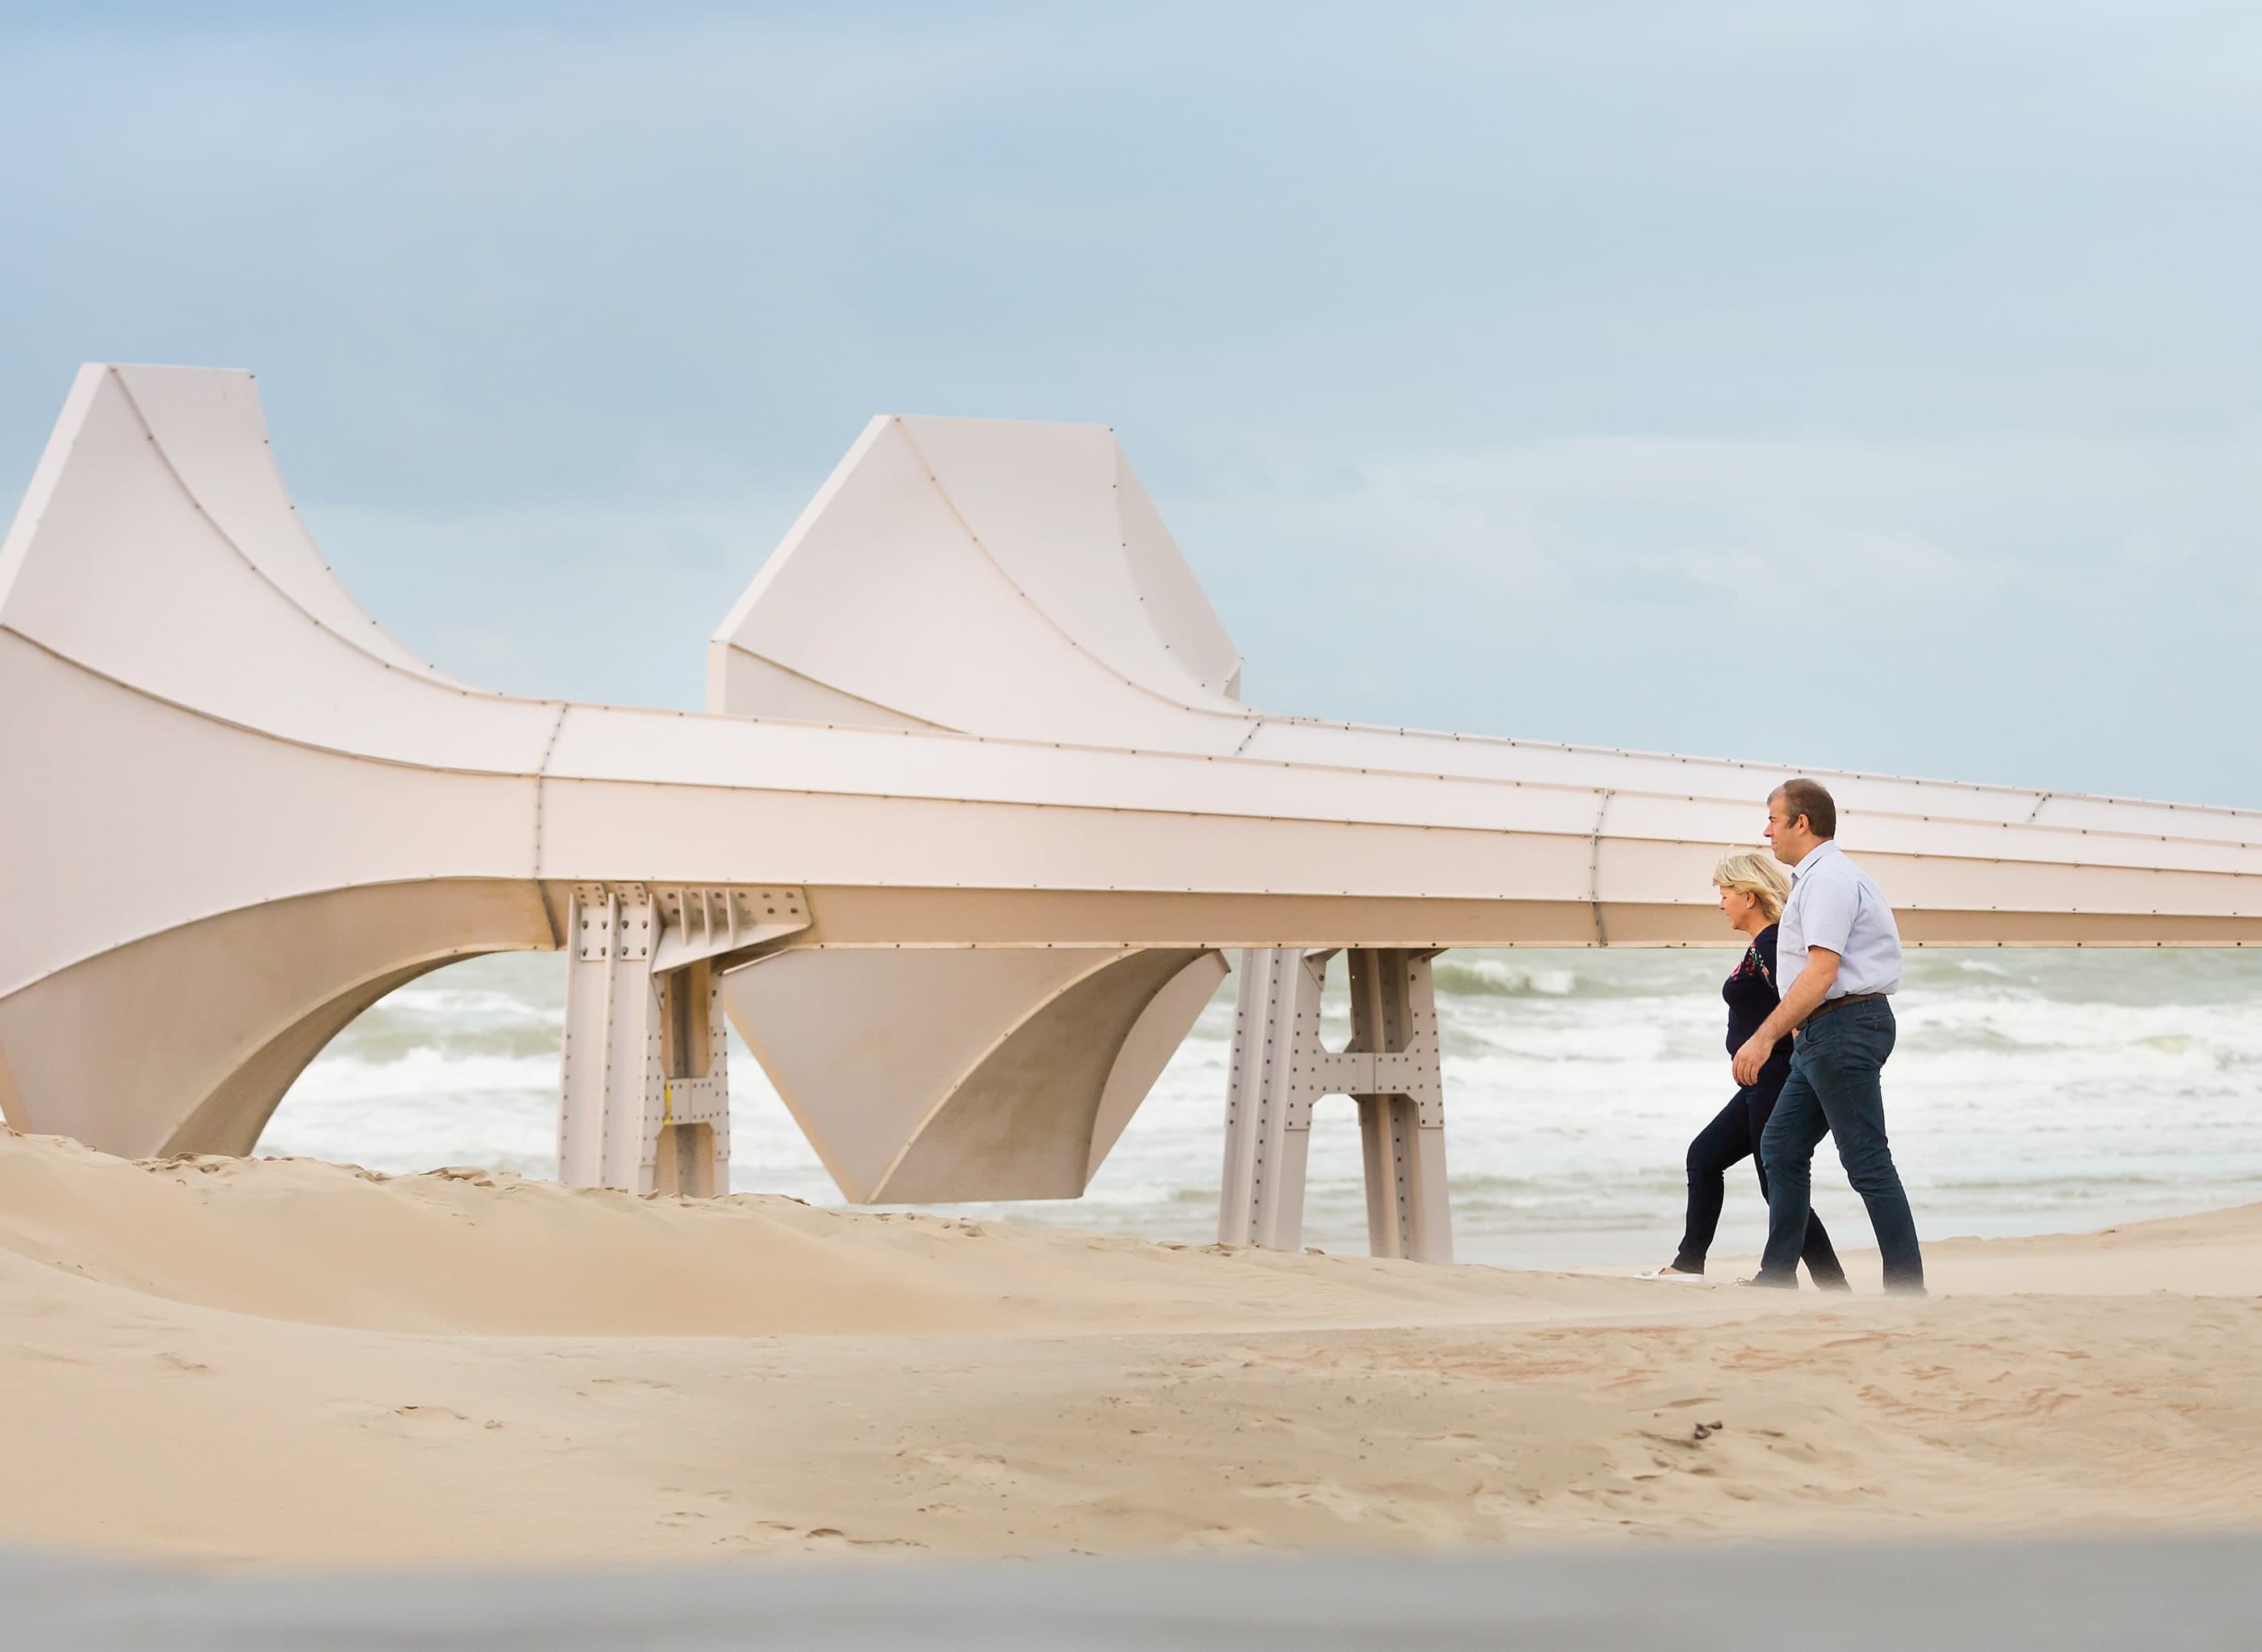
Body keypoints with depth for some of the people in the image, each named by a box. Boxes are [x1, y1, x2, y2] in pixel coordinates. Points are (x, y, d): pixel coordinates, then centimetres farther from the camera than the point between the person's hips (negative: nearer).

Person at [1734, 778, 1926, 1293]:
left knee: (1867, 1162, -10)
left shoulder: (1828, 879, -14)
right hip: (1823, 1034, 11)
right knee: (1781, 1148, 11)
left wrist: (1765, 1037, -27)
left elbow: (1821, 972, -24)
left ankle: (1907, 1286, -9)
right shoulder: (1817, 877, 20)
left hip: (1843, 1028, -11)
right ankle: (1778, 1276, 13)